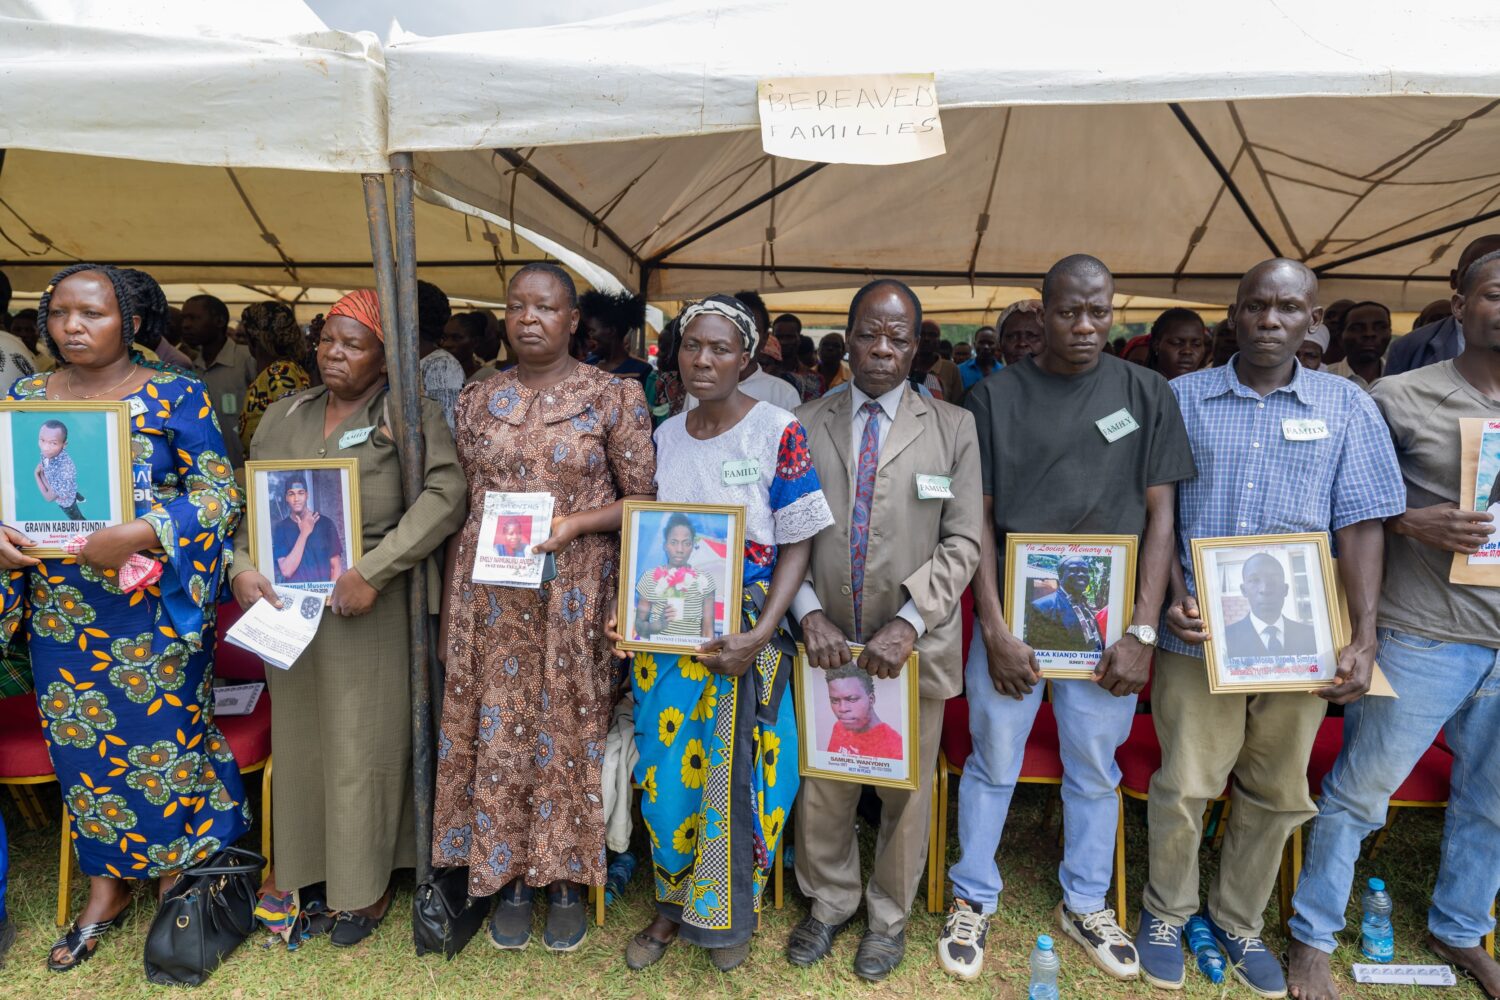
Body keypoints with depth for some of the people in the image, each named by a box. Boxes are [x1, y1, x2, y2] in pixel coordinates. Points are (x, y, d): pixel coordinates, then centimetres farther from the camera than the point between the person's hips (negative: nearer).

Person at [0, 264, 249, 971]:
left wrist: (139, 534, -23)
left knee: (163, 737, 5)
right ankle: (107, 885, 32)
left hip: (153, 610, -4)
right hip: (60, 613, 4)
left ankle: (176, 869, 28)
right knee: (82, 746, 13)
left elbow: (218, 492, -10)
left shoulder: (175, 396, -5)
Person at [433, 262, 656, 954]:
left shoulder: (614, 396, -3)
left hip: (574, 601, -3)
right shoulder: (477, 400, 8)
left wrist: (575, 523, -18)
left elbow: (645, 499, -3)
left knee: (569, 732, 6)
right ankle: (509, 879, 28)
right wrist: (448, 610, 9)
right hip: (489, 602, 3)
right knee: (496, 732, 9)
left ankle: (566, 881, 25)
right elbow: (460, 508, 10)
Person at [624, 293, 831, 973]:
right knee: (666, 772, 11)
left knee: (732, 774, 8)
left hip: (744, 638, -3)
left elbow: (796, 546, -10)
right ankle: (674, 902, 36)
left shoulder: (779, 432, -10)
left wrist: (759, 635, -20)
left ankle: (726, 915, 33)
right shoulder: (664, 436, 5)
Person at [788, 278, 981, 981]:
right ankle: (830, 902, 40)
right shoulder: (805, 426, 5)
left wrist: (908, 622, -15)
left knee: (906, 790, 13)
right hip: (826, 642, 1)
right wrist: (809, 613, -11)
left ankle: (888, 916, 38)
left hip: (913, 646, -1)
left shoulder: (953, 428, 1)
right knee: (822, 787, 13)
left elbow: (961, 542, -4)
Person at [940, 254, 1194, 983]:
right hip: (1012, 611, -1)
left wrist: (1143, 631, -6)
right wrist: (995, 629, -9)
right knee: (992, 763, 9)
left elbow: (1161, 514, 2)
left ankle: (1085, 904, 35)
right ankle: (972, 901, 28)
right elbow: (979, 517, -2)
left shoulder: (1146, 393, 3)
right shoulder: (995, 396, 0)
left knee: (1095, 769, 13)